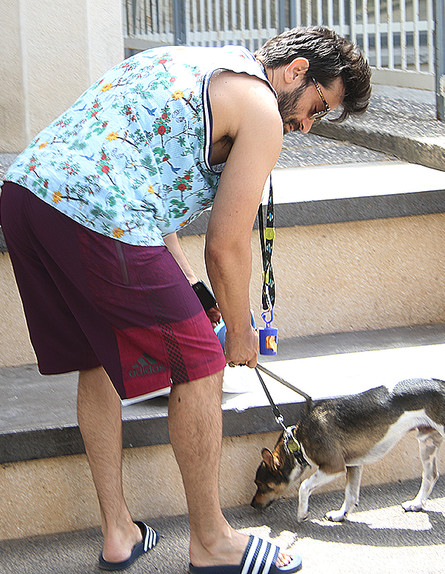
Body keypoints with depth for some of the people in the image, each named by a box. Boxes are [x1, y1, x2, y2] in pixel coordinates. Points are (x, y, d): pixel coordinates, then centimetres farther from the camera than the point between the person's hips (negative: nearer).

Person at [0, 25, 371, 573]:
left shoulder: (187, 61, 29)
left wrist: (185, 281, 30)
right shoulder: (261, 110, 2)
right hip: (96, 217, -9)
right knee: (197, 365, 5)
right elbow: (227, 245, 1)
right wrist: (239, 332, 18)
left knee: (98, 360, 23)